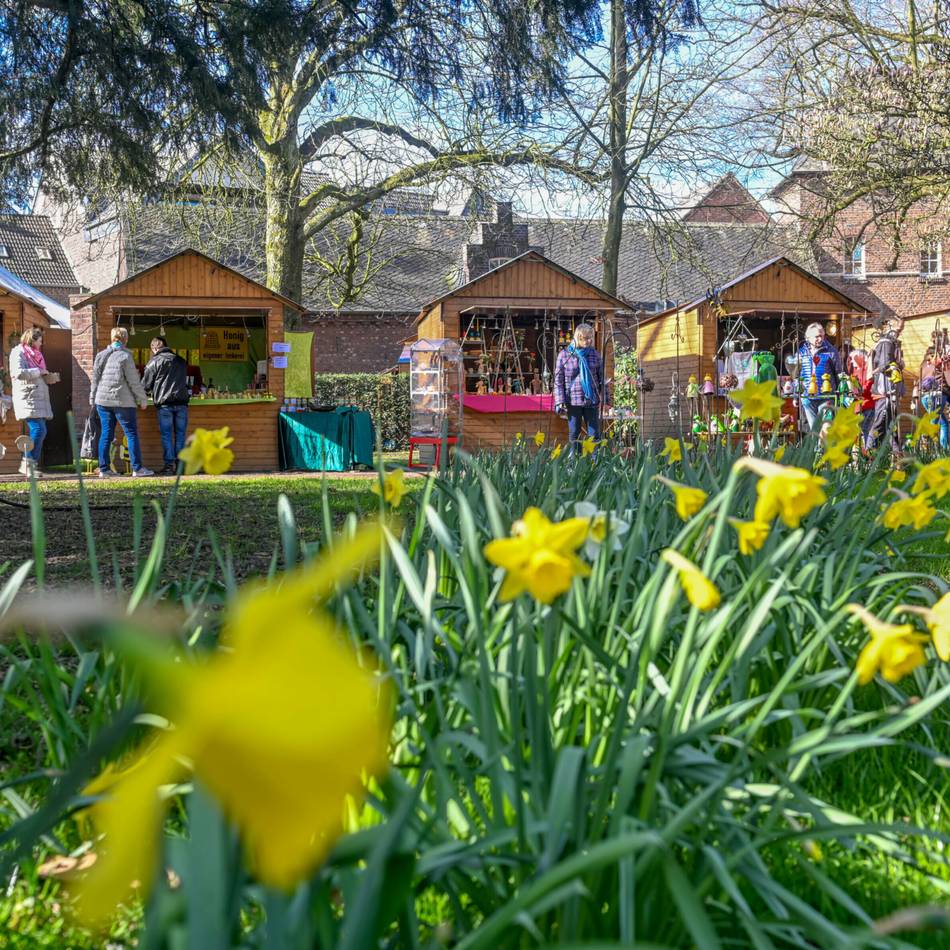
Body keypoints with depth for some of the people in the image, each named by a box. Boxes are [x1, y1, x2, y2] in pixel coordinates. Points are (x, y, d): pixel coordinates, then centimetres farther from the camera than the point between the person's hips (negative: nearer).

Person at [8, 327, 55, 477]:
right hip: (27, 399, -9)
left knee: (39, 432, 5)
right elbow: (19, 373, -19)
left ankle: (28, 465, 10)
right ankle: (29, 463, -11)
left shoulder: (34, 354, 23)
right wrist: (39, 371, -13)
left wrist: (47, 379, 10)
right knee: (38, 430, -18)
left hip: (39, 400, 9)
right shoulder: (18, 353, -4)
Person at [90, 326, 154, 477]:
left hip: (103, 401, 5)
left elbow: (95, 379, 13)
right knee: (131, 433, 0)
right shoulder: (125, 356, -8)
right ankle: (137, 468, -3)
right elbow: (133, 380, -8)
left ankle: (104, 468, 7)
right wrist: (143, 399, 0)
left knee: (106, 434, 8)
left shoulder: (100, 355, 9)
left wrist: (93, 399, 21)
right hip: (122, 401, -5)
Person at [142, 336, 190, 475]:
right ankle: (179, 465, 5)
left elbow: (146, 385, 6)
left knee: (166, 435, 0)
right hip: (181, 402, 4)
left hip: (164, 403, -3)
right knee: (180, 434, 7)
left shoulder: (154, 362, 2)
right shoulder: (180, 361, 17)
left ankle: (169, 465, -3)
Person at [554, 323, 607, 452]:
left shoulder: (595, 355, 5)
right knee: (574, 435, 7)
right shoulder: (564, 355, -1)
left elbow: (601, 378, 9)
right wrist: (560, 401, -7)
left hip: (592, 401, 2)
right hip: (573, 401, -2)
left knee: (594, 435, 2)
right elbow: (558, 380, -1)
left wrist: (604, 398, 5)